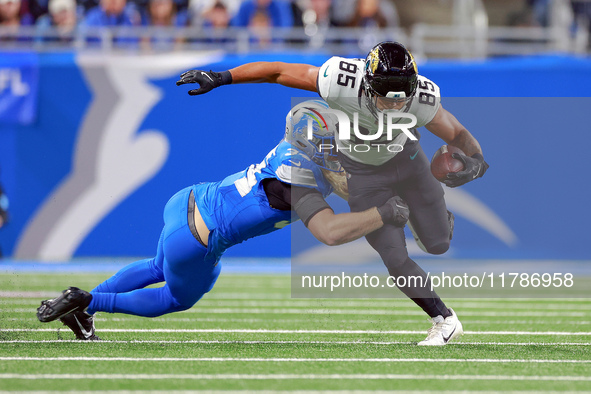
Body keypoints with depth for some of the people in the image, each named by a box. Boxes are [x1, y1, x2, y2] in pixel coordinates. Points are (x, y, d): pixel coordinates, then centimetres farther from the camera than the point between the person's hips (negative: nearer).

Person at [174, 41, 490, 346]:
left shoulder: (422, 102, -35)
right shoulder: (340, 84, -40)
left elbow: (460, 136, -20)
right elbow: (276, 71, -29)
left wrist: (475, 159, -42)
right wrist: (220, 78, -29)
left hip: (405, 158, 1)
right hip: (362, 172, -1)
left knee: (438, 244, 13)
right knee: (395, 260, -6)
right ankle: (445, 320, 16)